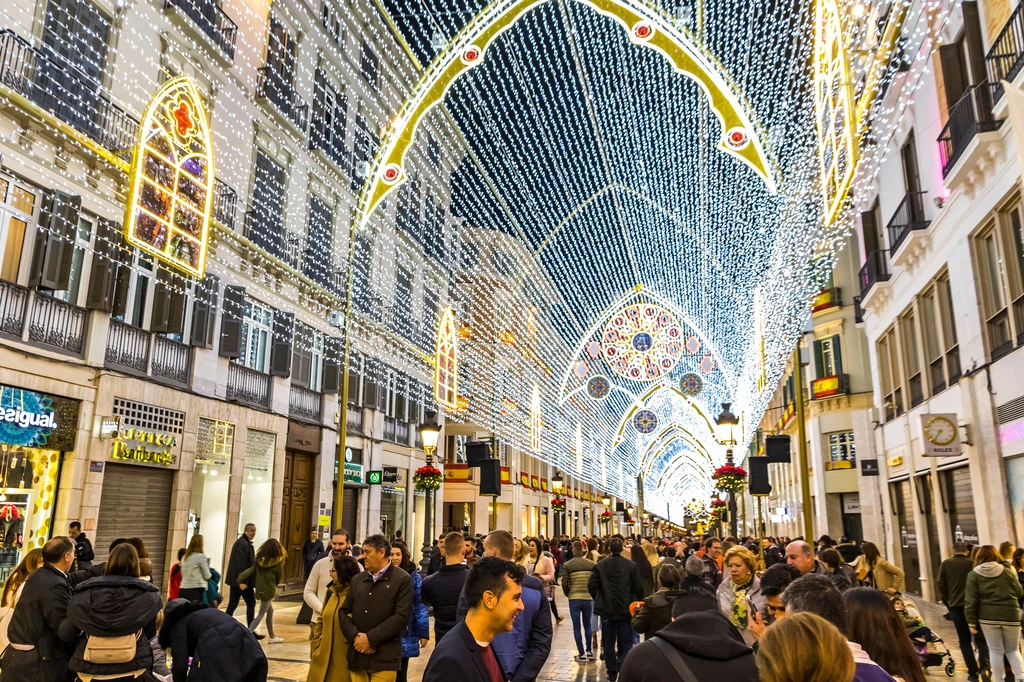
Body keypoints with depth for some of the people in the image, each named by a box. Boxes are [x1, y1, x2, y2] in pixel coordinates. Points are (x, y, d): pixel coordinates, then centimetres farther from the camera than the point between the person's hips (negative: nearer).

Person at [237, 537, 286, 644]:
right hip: (269, 590, -6)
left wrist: (240, 581, -15)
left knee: (270, 611, 20)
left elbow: (250, 570, -10)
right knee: (261, 614, 2)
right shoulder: (277, 562, -12)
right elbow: (279, 577, -1)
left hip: (260, 589, 6)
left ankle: (272, 637, 28)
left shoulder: (259, 560, 0)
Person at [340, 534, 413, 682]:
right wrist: (354, 636, -6)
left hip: (385, 658, -5)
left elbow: (401, 617, -12)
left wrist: (370, 638, -14)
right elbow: (344, 612, 12)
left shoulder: (402, 579, -4)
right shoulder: (357, 580, 14)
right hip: (357, 657, 5)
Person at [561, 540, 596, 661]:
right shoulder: (591, 564, -2)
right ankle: (589, 652, 19)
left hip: (574, 599, -2)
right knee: (587, 624, 18)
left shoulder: (567, 565, -5)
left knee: (577, 627, 7)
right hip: (588, 598, 2)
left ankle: (582, 654, 8)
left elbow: (564, 583, -6)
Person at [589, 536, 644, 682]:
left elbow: (591, 585, -5)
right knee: (626, 641, 8)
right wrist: (637, 602, 10)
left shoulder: (600, 565, -4)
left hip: (606, 609, 1)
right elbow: (638, 587, -8)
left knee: (609, 642, 12)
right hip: (625, 609, -1)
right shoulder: (631, 565, -8)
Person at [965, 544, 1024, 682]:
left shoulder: (974, 574, 1)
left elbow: (970, 601, -4)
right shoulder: (1008, 571, 5)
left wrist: (971, 622, 0)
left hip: (988, 617, -2)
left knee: (996, 651, 8)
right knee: (1012, 650, 17)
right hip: (1011, 616, 2)